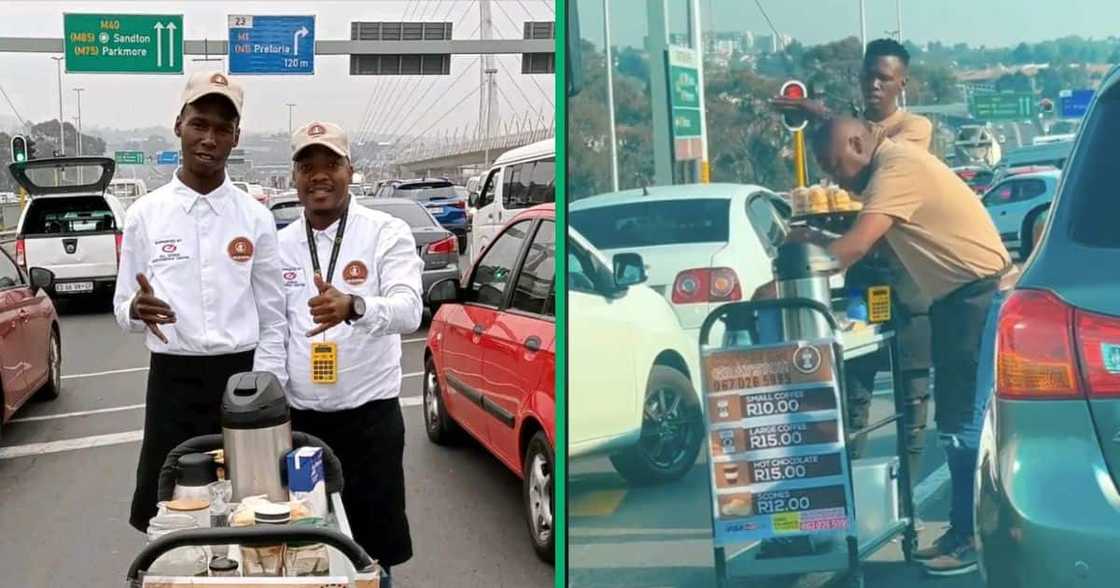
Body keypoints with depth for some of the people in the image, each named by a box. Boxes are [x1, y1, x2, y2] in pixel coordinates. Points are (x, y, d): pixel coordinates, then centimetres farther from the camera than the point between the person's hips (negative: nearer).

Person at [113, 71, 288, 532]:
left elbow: (272, 319, 4)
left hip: (242, 374, 0)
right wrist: (137, 310, -19)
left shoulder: (255, 217, 2)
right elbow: (122, 308, 5)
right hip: (173, 378, 0)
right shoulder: (145, 215, 1)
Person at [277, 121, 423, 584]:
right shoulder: (280, 245, 6)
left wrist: (354, 307, -42)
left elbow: (408, 311, -22)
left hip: (369, 417, -3)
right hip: (299, 416, 3)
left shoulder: (387, 233, -7)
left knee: (372, 550, 7)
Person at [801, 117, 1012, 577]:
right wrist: (815, 240, 3)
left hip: (978, 296, -11)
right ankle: (965, 530, 23)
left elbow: (856, 247, -26)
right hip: (959, 299, 11)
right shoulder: (889, 169, 14)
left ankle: (975, 537, 0)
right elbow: (868, 243, 15)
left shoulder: (897, 168, -18)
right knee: (957, 419, 14)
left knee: (963, 420, -7)